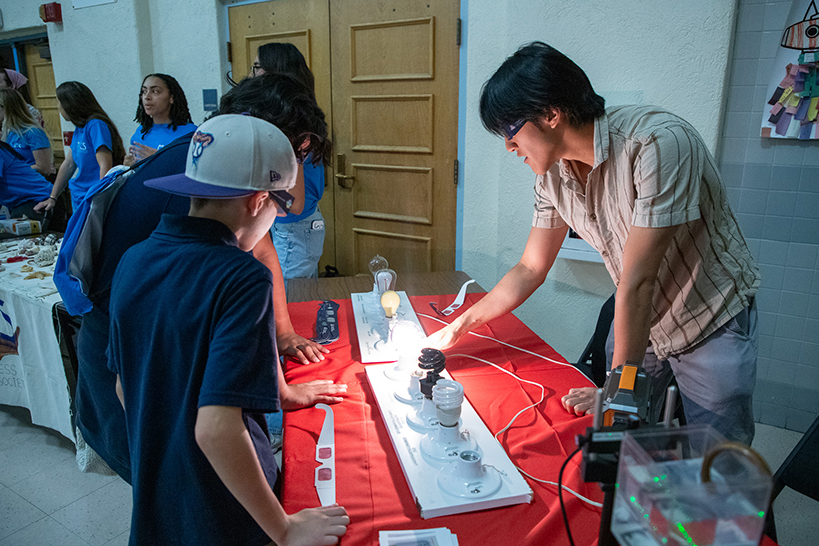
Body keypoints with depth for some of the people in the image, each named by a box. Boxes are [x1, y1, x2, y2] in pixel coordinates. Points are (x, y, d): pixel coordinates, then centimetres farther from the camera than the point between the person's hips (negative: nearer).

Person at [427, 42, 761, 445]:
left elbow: (636, 280, -29)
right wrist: (457, 328, -2)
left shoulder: (658, 142, -31)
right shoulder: (553, 173, -10)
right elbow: (530, 269, 0)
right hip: (638, 319, 5)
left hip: (713, 322, -5)